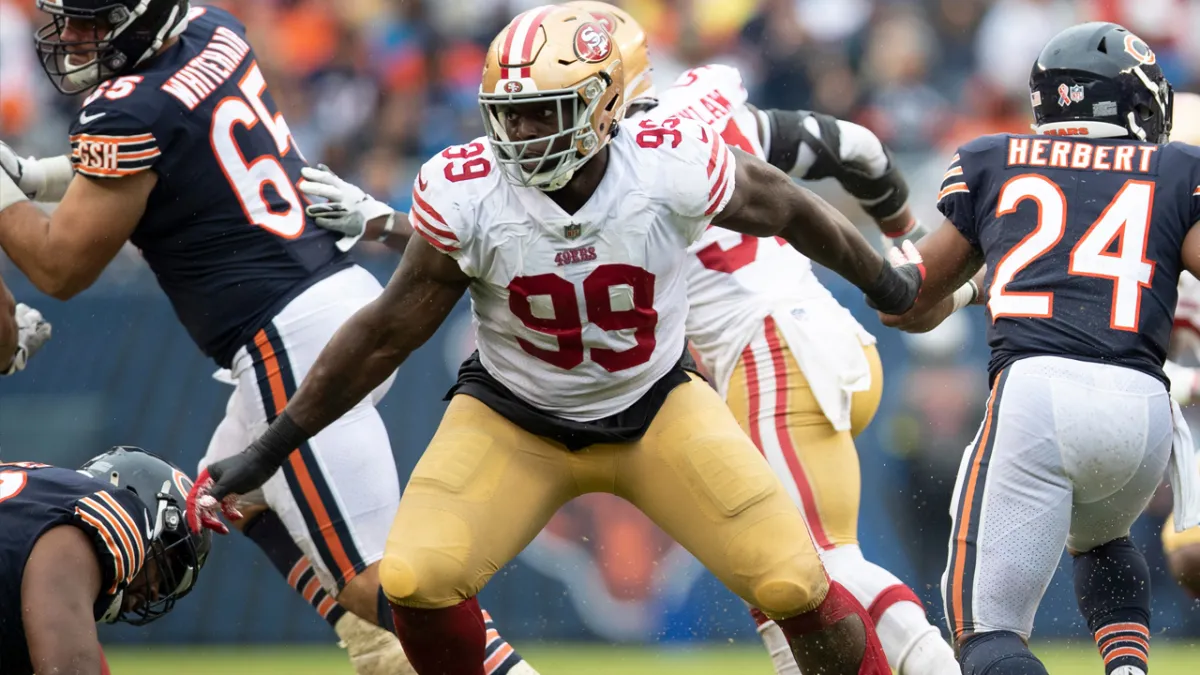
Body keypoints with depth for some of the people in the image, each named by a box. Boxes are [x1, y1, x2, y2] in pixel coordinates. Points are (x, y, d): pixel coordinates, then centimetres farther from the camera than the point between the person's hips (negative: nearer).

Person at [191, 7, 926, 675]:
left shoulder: (672, 167, -25)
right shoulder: (467, 193, -23)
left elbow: (786, 209, -4)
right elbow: (390, 331, -11)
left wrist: (885, 284, 13)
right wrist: (269, 449, -8)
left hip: (657, 412, 0)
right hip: (514, 420, 0)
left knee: (794, 584, -11)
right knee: (416, 580, -19)